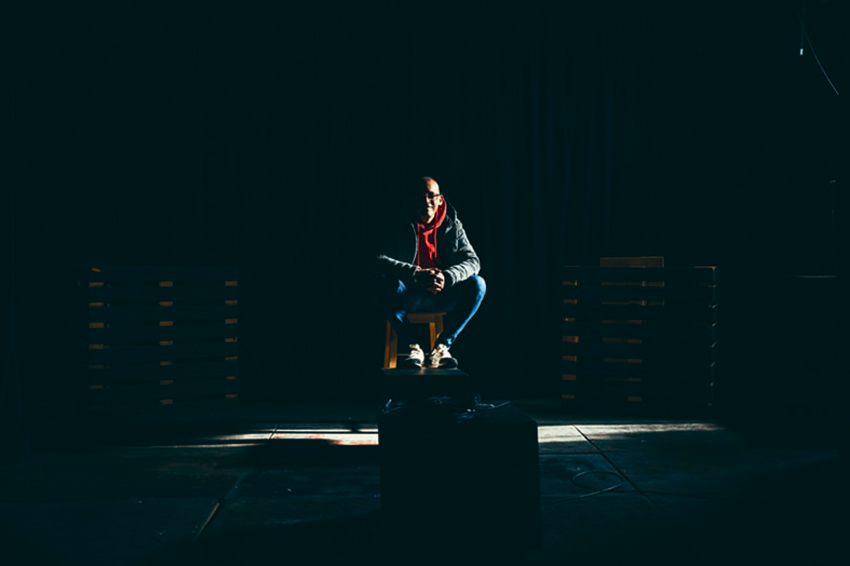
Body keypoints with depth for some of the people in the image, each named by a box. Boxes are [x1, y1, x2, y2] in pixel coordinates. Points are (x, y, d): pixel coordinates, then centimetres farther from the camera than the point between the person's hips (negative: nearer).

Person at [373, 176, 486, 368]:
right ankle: (413, 347, -20)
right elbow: (380, 259, -17)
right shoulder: (399, 226, -3)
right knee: (386, 284, -32)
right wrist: (416, 274, -31)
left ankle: (442, 345, -16)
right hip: (409, 298, -2)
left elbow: (472, 261, -5)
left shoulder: (452, 225, 4)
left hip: (442, 297, 2)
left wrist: (446, 277, -26)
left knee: (477, 284, -25)